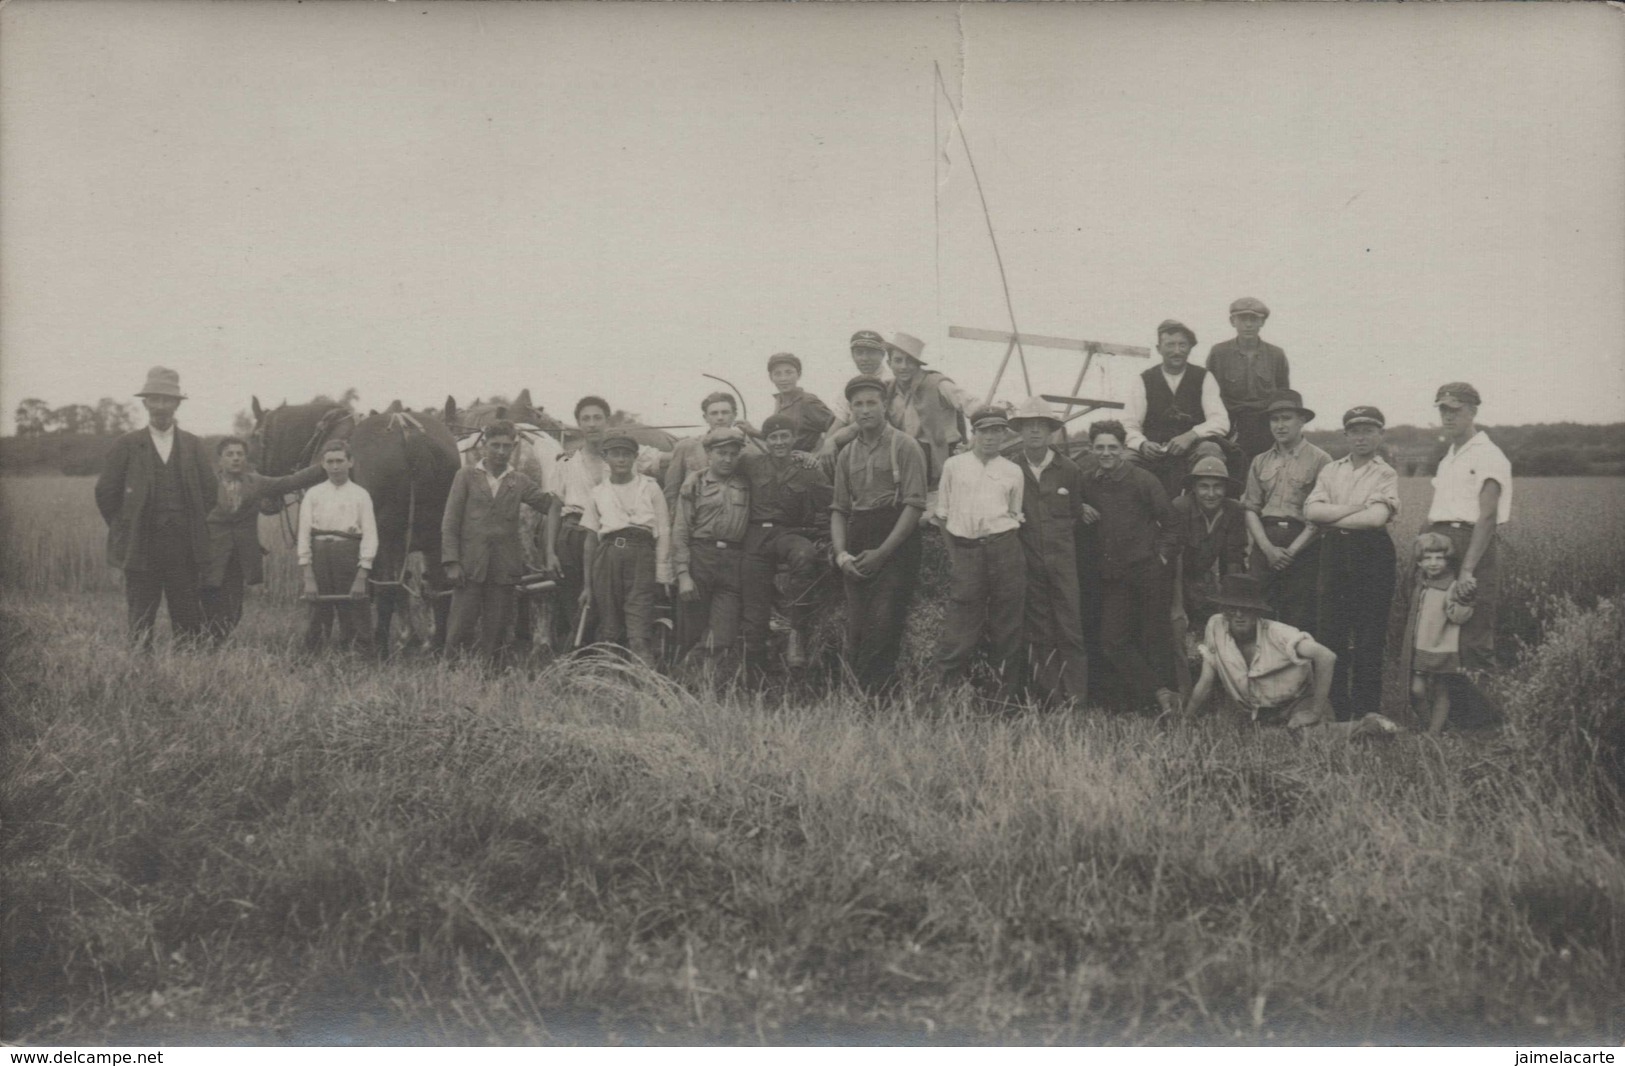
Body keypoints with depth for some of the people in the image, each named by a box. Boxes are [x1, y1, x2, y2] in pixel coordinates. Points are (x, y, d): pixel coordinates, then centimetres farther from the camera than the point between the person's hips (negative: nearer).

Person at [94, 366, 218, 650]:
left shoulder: (193, 446, 8)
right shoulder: (126, 446, 2)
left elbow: (210, 490, 12)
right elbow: (106, 493, 3)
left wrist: (194, 526, 7)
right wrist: (126, 530, 4)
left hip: (184, 549, 2)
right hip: (141, 549, -1)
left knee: (188, 617, 3)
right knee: (140, 619, 2)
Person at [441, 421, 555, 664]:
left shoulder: (520, 482, 12)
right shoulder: (466, 476, 6)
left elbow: (551, 504, 6)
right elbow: (450, 522, 3)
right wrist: (451, 562, -6)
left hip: (504, 569, 2)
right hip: (470, 565, -2)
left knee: (495, 633, 4)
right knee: (461, 628, -4)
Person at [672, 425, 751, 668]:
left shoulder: (747, 485, 12)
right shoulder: (695, 483, 6)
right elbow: (680, 530, 2)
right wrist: (683, 574, -6)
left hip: (734, 563, 1)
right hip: (699, 557, -1)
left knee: (723, 643, -3)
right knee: (690, 637, 3)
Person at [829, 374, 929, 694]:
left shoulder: (904, 447, -1)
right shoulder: (847, 454, 15)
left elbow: (915, 505, -8)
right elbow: (839, 508, 14)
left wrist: (881, 552, -12)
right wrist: (841, 553, -3)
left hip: (896, 545, -5)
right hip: (857, 550, 5)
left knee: (883, 626, -13)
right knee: (856, 629, 1)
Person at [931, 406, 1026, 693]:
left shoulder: (1013, 471, 11)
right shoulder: (953, 465, 10)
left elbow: (1016, 516, 15)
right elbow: (942, 513, 12)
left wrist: (1004, 545, 2)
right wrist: (954, 550, 4)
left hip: (1004, 548, 1)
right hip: (964, 549, -1)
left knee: (1006, 624, 2)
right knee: (959, 626, -4)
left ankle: (1006, 688, 10)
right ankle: (945, 689, 0)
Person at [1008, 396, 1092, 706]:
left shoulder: (1069, 470, 4)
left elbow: (1079, 515, 14)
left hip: (1063, 561, 0)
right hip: (1028, 562, 0)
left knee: (1071, 630, -5)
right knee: (1038, 633, 3)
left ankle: (1076, 697, -1)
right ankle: (1049, 696, 9)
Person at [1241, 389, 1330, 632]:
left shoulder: (1319, 460, -1)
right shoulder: (1260, 462, 13)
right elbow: (1251, 508, 8)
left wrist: (1292, 550, -11)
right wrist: (1268, 548, -6)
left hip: (1302, 545, -4)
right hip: (1265, 546, 4)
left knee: (1300, 621, -5)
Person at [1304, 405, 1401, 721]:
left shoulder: (1386, 475, 2)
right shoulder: (1330, 471, 13)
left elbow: (1377, 517, -15)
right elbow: (1311, 510, -1)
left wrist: (1332, 519, -8)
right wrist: (1354, 509, -9)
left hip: (1372, 556, -3)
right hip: (1334, 554, 4)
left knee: (1369, 641, 0)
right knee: (1329, 634, 2)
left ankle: (1366, 715, 7)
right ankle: (1337, 713, 10)